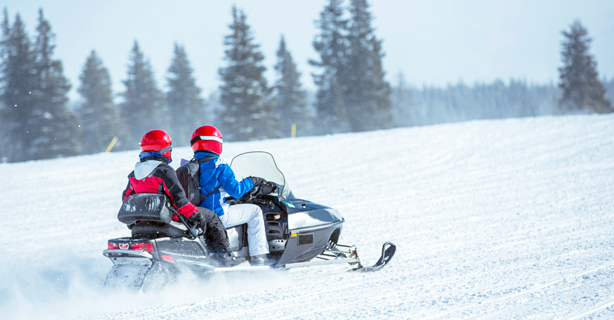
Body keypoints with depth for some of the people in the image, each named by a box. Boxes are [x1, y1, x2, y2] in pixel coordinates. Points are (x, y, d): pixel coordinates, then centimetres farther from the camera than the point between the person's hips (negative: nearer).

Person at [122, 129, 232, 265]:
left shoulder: (134, 173, 5)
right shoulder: (164, 171, -19)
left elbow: (127, 197, 13)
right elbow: (177, 196, -24)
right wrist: (194, 214, -17)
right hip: (170, 217, -8)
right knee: (210, 216, 8)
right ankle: (223, 251, 5)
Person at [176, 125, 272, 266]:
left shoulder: (188, 167, 8)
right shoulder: (218, 166, -14)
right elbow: (235, 191, -15)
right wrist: (251, 182, 2)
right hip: (216, 215, -8)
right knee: (255, 211, 8)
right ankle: (258, 256, 5)